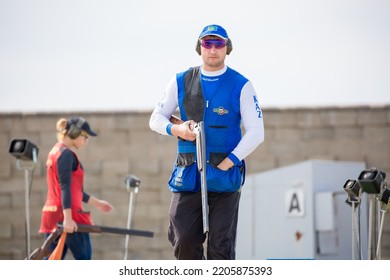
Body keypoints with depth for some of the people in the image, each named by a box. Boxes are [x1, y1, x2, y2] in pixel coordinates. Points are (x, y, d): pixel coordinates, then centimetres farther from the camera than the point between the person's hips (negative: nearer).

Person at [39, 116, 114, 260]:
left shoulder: (56, 151, 19)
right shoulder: (66, 154, -11)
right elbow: (65, 188, -19)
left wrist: (96, 202, 30)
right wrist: (67, 218, -24)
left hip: (52, 214, 9)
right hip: (67, 215, -9)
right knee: (84, 257, -2)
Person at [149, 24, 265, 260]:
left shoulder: (241, 86, 2)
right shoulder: (181, 82, 10)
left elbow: (256, 133, -2)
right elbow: (156, 119, 15)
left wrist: (227, 163, -11)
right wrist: (176, 129, -7)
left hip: (225, 176, -2)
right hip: (187, 175, 2)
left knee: (221, 244, -4)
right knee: (184, 240, -4)